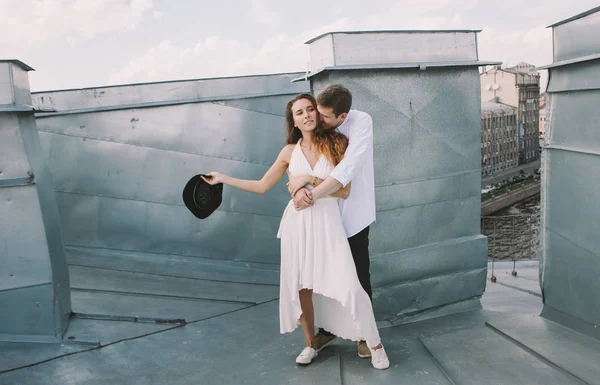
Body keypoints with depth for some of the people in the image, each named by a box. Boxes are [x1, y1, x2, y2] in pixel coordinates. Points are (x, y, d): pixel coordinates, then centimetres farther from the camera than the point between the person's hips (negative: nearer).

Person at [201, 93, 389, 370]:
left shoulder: (336, 144, -3)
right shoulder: (290, 151, 4)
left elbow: (344, 191, -6)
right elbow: (261, 186, 11)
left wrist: (311, 179, -15)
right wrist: (223, 178, 11)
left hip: (327, 224, -3)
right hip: (297, 225, 3)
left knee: (349, 287, -8)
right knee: (301, 289, 8)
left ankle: (375, 345, 10)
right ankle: (310, 345, 27)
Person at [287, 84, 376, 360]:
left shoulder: (361, 122, -17)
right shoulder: (318, 128, -4)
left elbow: (348, 168, -28)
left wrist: (312, 195, -32)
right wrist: (300, 186, -31)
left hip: (352, 211, -4)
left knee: (359, 275, 7)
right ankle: (328, 328, 29)